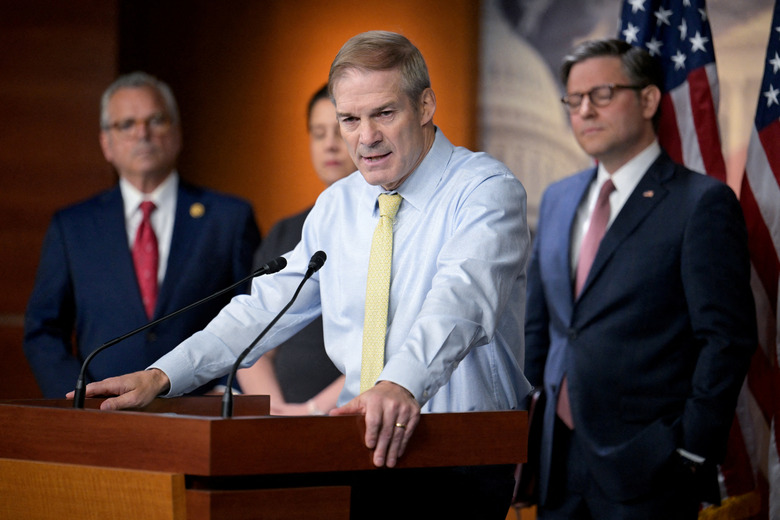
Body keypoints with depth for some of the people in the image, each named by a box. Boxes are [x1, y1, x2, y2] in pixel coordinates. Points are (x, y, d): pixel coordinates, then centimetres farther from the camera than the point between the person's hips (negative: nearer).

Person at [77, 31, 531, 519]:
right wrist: (162, 375, 1)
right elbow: (268, 306, 14)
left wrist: (403, 384, -45)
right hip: (362, 456, 6)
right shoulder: (337, 206, 15)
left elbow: (461, 299, -26)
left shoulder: (487, 189, -7)